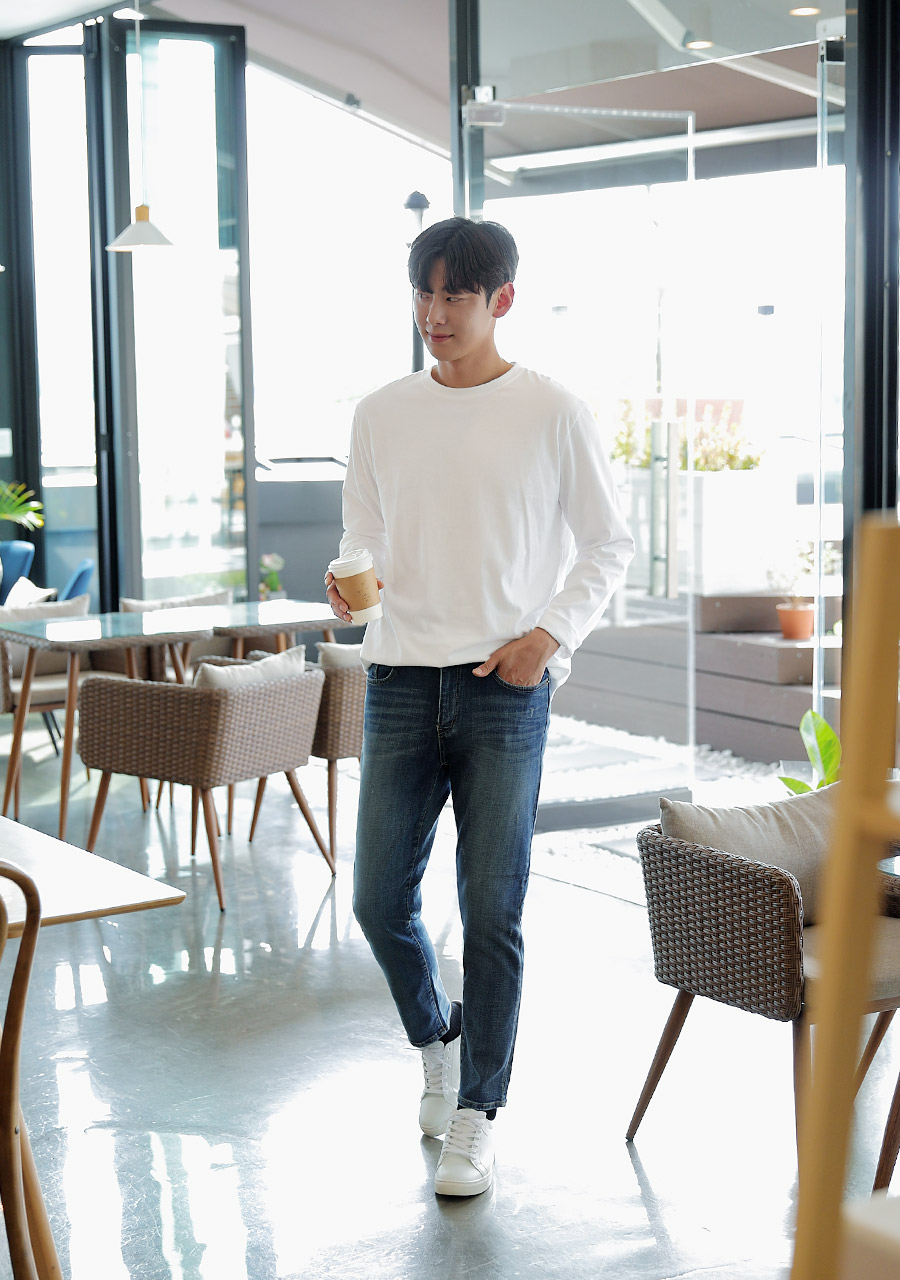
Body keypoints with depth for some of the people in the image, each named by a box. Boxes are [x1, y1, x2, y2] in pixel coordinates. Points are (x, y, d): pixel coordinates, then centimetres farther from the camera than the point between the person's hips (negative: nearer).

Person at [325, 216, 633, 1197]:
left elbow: (609, 546, 6)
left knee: (492, 913, -2)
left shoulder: (554, 415, 0)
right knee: (378, 901, 2)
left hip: (507, 687, -3)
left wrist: (551, 633, -8)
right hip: (401, 681, 3)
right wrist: (350, 580, -8)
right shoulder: (380, 414, 9)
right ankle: (437, 1040, 32)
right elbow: (363, 538, 15)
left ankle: (476, 1115, 12)